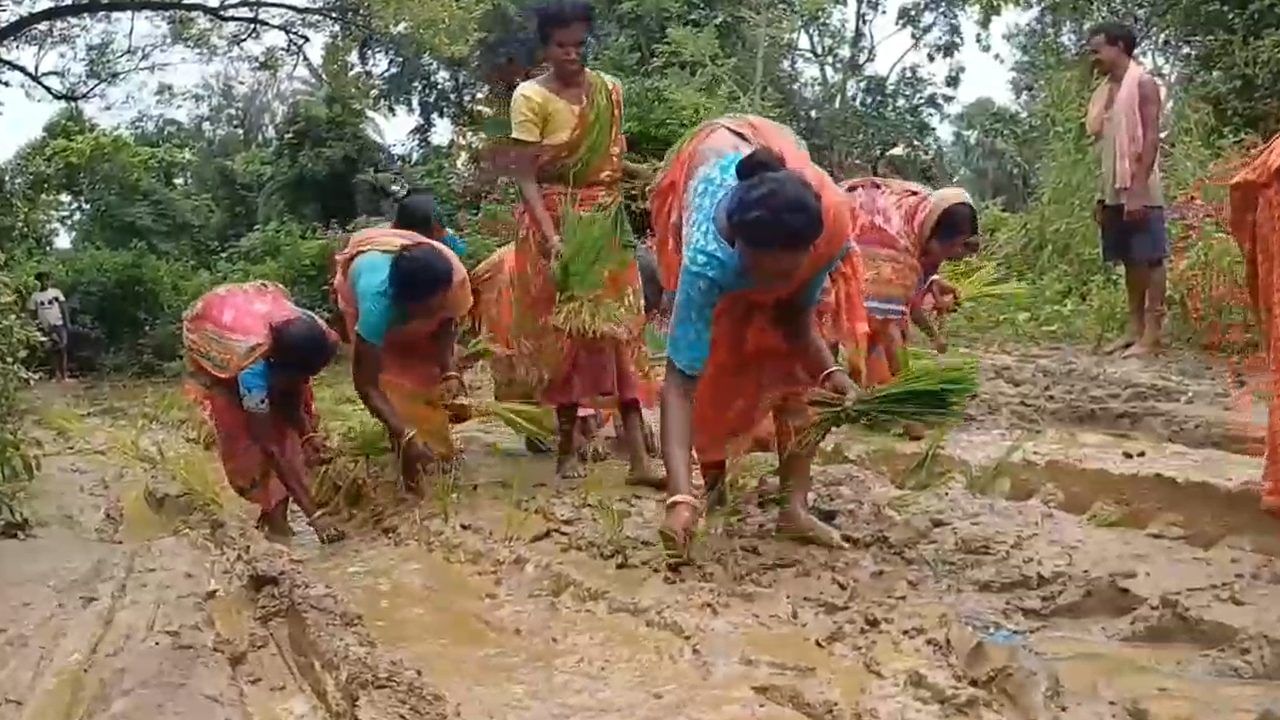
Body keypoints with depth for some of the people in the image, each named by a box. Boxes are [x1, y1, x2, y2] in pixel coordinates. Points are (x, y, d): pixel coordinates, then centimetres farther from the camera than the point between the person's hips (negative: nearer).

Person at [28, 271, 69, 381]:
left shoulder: (56, 292, 2)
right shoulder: (34, 296, 2)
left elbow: (64, 308, 2)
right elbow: (33, 313, 4)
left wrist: (67, 322, -6)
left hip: (59, 325, -1)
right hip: (45, 327, 1)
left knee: (62, 348, -3)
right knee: (52, 350, 5)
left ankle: (64, 373, 1)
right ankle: (56, 373, 9)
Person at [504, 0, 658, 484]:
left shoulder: (610, 91, 5)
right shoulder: (530, 97, -9)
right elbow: (526, 178, -13)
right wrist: (551, 236, -24)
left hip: (606, 224, 3)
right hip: (553, 224, -3)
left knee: (619, 327, -3)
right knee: (563, 329, 1)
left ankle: (638, 455, -6)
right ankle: (567, 446, 13)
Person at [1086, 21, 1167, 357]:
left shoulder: (1142, 83, -5)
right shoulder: (1103, 92, 17)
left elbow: (1151, 138, -12)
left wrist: (1138, 190, -20)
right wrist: (1101, 195, 13)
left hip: (1139, 192, -8)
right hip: (1113, 192, 8)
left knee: (1150, 259, -5)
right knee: (1130, 260, 9)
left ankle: (1152, 333, -4)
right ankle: (1135, 328, 13)